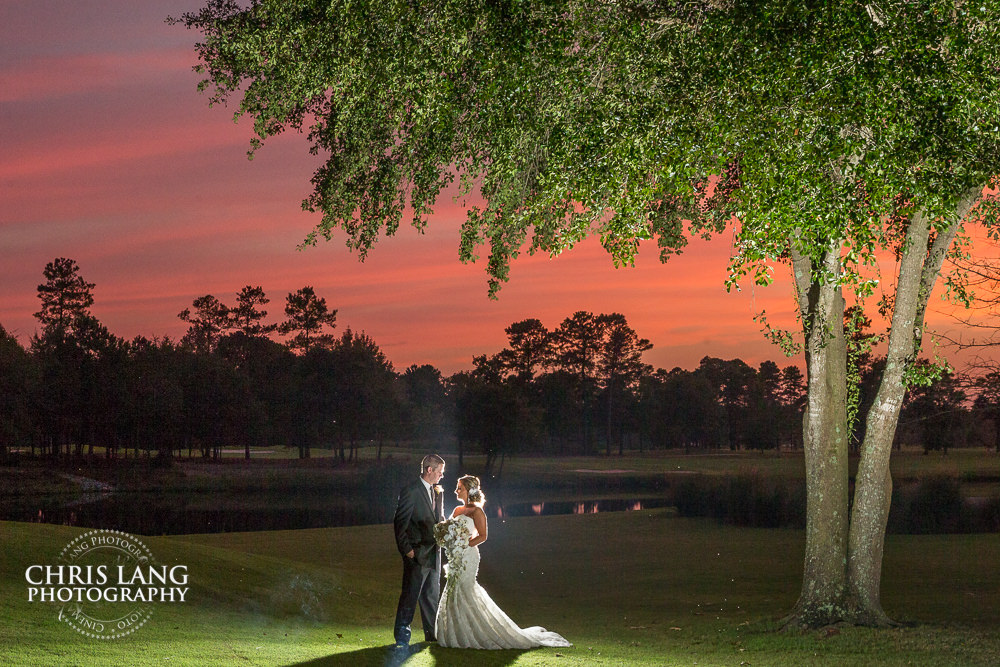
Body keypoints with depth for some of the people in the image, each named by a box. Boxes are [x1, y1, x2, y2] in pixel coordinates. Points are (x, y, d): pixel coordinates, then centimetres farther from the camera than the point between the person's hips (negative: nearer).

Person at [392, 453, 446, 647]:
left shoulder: (438, 493, 14)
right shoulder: (410, 491, -11)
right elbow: (400, 522, -11)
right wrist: (406, 549, -13)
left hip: (434, 552, 8)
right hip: (417, 553, -8)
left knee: (432, 594, 14)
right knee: (410, 594, -6)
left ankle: (432, 633, 22)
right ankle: (402, 635, -1)